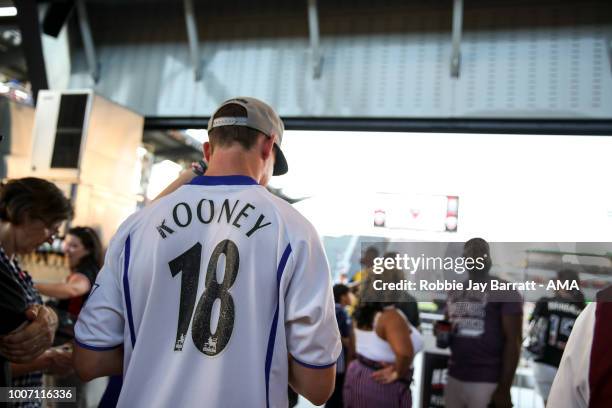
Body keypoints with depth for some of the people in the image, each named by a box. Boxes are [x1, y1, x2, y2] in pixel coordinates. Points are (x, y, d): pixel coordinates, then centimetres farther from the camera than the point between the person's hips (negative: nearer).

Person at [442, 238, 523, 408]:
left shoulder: (504, 291, -7)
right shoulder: (455, 292, 14)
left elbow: (513, 341, -10)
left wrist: (504, 387, -14)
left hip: (486, 382, -6)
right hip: (454, 377, 6)